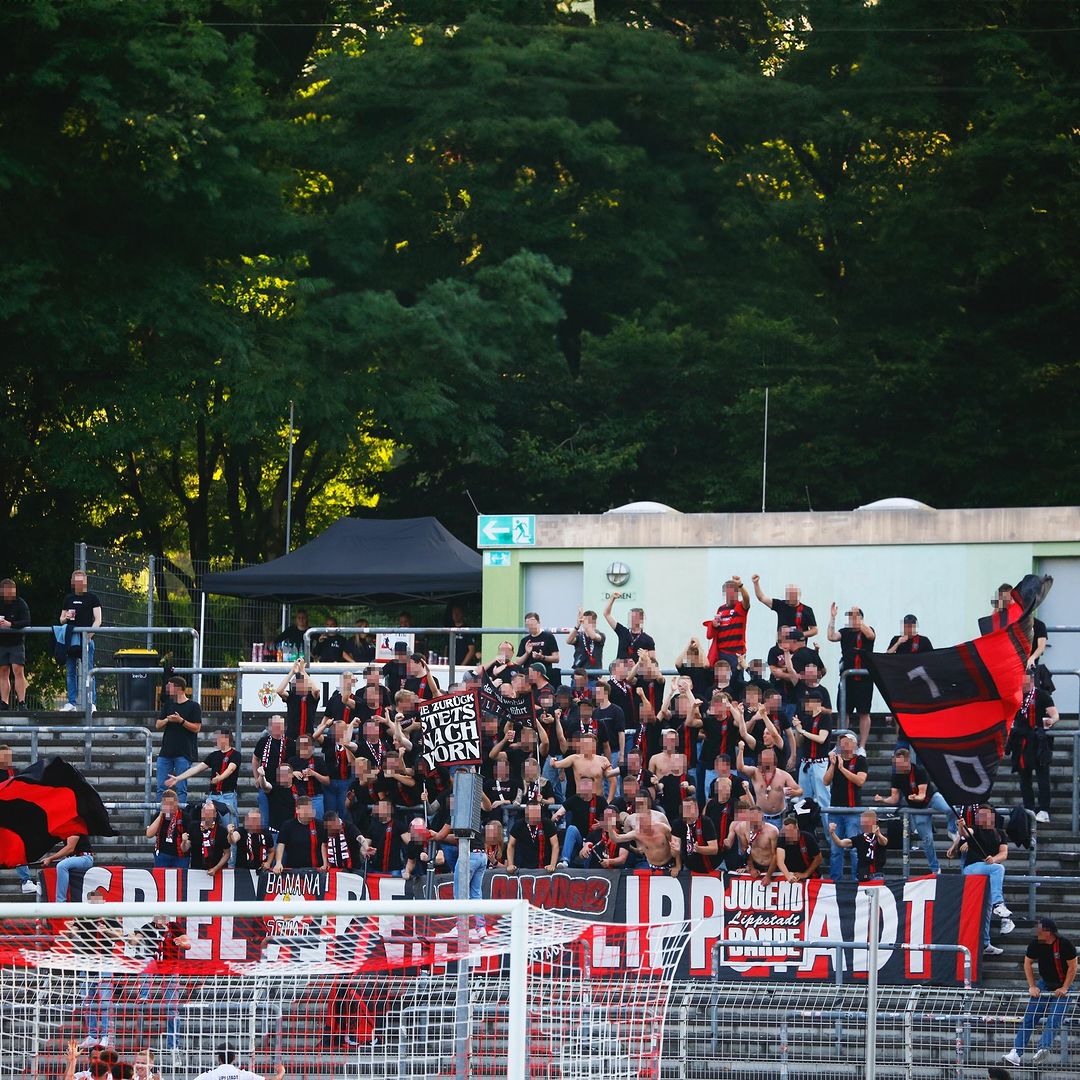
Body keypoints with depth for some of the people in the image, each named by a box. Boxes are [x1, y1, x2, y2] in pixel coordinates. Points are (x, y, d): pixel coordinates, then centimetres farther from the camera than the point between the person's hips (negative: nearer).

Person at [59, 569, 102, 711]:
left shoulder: (92, 598, 3)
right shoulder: (68, 599, 16)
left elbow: (98, 619, -2)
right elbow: (61, 620, 21)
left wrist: (89, 633, -16)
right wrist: (66, 617, -3)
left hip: (86, 638, -5)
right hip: (70, 639, 5)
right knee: (71, 672, 5)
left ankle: (91, 703, -9)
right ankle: (72, 703, 9)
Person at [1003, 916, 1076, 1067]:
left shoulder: (1065, 945, -19)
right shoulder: (1035, 944, -8)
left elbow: (1072, 967, -12)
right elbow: (1028, 964, 5)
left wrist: (1064, 989, -16)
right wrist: (1032, 986, -1)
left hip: (1062, 987, -4)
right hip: (1044, 983, 4)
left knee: (1054, 1019, -22)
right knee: (1029, 1018, -4)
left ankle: (1044, 1048, -34)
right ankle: (1017, 1053, -6)